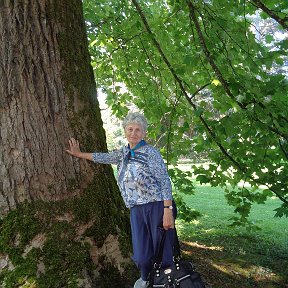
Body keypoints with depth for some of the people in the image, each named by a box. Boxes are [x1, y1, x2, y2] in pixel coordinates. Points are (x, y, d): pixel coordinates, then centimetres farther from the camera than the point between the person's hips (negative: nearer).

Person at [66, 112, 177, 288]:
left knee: (163, 250, 1)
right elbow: (103, 157, 28)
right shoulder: (123, 154, 11)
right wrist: (79, 154, 35)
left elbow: (165, 182, -12)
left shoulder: (151, 152, -8)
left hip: (157, 207, -5)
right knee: (141, 253, 11)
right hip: (137, 210, 5)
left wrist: (168, 211, -18)